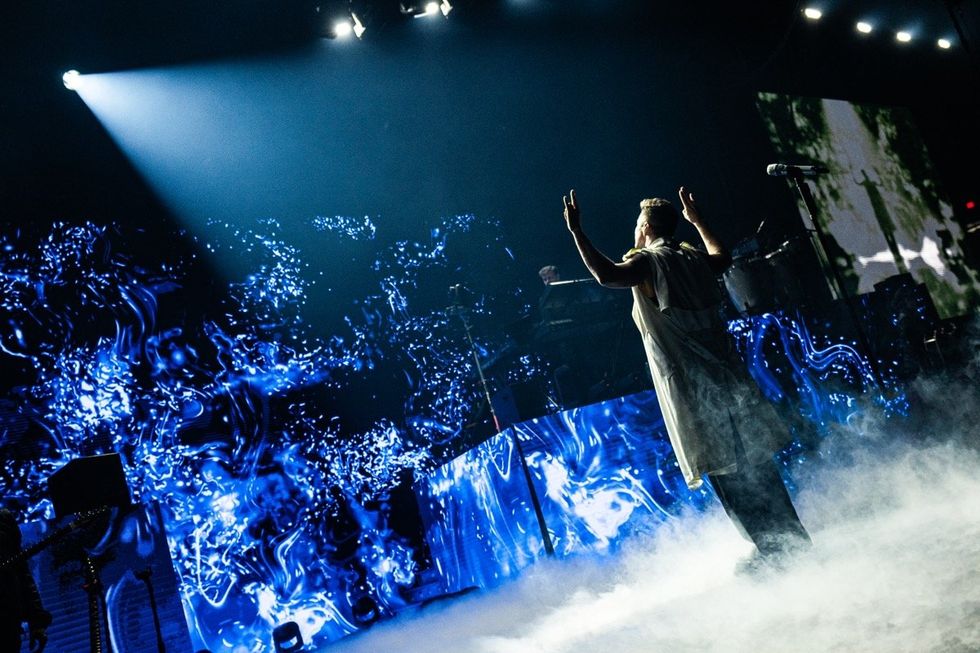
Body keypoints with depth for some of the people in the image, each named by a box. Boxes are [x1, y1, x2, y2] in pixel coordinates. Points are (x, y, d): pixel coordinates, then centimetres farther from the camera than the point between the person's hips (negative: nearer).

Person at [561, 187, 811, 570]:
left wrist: (576, 231, -22)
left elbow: (607, 275, -28)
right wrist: (696, 220, 47)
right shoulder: (694, 258, 14)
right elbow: (723, 256, 38)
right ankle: (792, 538, 22)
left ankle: (773, 548, 4)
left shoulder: (647, 262, -8)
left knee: (723, 471, -1)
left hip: (688, 382, -7)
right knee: (754, 464, 14)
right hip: (726, 374, 8)